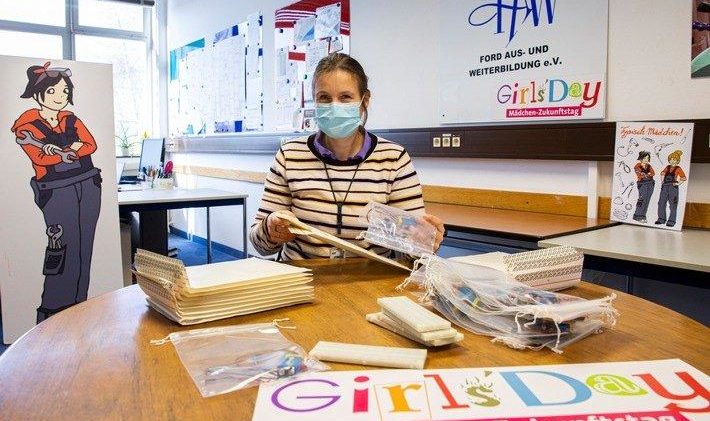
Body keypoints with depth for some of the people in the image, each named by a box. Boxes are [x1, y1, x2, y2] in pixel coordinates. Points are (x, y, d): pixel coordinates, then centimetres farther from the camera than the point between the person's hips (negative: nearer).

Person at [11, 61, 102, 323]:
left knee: (84, 249, 5)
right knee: (63, 249, -8)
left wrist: (61, 150, -10)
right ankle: (51, 317, 2)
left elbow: (91, 144, 2)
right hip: (57, 191, -5)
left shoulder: (70, 119, 15)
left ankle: (77, 310, 15)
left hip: (88, 186, 5)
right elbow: (40, 158, -12)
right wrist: (73, 152, -7)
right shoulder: (27, 123, 0)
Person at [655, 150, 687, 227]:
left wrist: (678, 183, -11)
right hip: (665, 186, 5)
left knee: (672, 205, -3)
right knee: (661, 203, 4)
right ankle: (661, 219, 14)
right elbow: (662, 173, 30)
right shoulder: (668, 167, 13)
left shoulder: (678, 169, 1)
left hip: (673, 187, -5)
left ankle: (671, 221, 1)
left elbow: (684, 178, -4)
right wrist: (662, 180, 18)